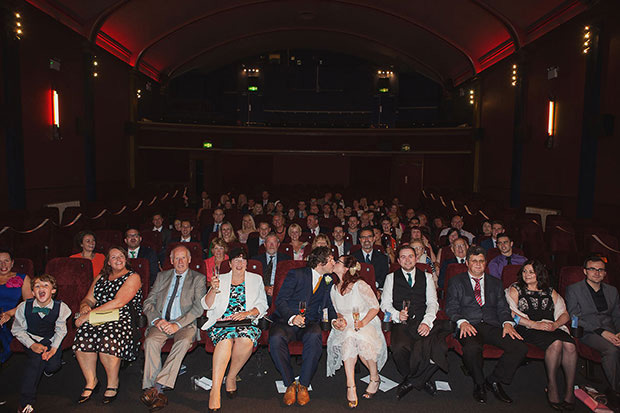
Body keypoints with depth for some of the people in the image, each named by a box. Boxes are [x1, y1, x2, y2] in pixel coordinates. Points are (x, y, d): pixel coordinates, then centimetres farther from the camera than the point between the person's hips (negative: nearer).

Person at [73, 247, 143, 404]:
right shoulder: (100, 277, 22)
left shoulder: (133, 277, 0)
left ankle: (113, 383, -13)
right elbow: (89, 299, 18)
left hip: (122, 319, -5)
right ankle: (91, 382, -9)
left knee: (107, 338, -34)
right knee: (82, 335, -26)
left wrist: (89, 315, -14)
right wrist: (85, 306, -8)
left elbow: (118, 302, -12)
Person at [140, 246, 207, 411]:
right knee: (150, 341, -28)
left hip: (185, 324, -2)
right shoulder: (162, 276, 19)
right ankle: (157, 392, -28)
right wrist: (157, 320, -8)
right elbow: (148, 302, 13)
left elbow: (198, 307, -3)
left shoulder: (198, 279, 8)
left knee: (184, 341, -33)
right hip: (161, 323, 3)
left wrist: (177, 324, -16)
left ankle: (157, 386, -33)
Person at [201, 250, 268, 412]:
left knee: (246, 340, -34)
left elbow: (262, 306, 9)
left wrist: (247, 313, -10)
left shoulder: (256, 279, 18)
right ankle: (215, 390, -33)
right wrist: (213, 290, -9)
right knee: (226, 338, -34)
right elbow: (207, 305, 10)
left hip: (247, 322, 0)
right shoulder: (221, 279, 19)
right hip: (222, 321, 0)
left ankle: (231, 377, -11)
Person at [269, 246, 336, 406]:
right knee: (276, 338, -35)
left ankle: (303, 385, -19)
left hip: (310, 323, 2)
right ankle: (290, 384, -15)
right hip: (286, 320, -2)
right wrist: (291, 317, -23)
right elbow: (280, 300, -5)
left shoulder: (328, 281, 14)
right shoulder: (296, 274, 0)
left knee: (315, 337, -34)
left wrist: (336, 318, -4)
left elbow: (328, 306, 19)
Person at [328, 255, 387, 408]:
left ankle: (374, 378, -6)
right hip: (346, 327, 4)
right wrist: (340, 320, -4)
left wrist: (363, 323, -20)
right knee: (348, 338, -32)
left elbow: (375, 307, -7)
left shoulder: (360, 285, -11)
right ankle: (350, 386, -30)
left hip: (368, 323, -3)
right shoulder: (334, 290, 6)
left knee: (361, 340, -34)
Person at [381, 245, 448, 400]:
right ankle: (421, 380, -3)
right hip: (401, 324, -1)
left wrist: (427, 322, -11)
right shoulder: (391, 278, 16)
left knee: (438, 347, -30)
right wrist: (397, 315, -13)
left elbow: (433, 303, 8)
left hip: (423, 323, 1)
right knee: (400, 347, -33)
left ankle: (410, 382, -8)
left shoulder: (427, 277, 19)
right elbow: (385, 303, 8)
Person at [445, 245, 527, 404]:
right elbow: (451, 308, 4)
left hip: (492, 326, 3)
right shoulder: (456, 282, 12)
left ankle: (494, 380, -1)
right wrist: (462, 322, -16)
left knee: (520, 347, -23)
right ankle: (479, 384, -4)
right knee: (472, 348, -36)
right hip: (470, 326, -3)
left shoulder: (495, 283, 22)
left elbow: (503, 307, 14)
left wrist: (507, 323, -8)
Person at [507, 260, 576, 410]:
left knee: (570, 345, -27)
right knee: (556, 343, -31)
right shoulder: (515, 289, 11)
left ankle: (570, 390, -18)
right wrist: (535, 324, -14)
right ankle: (551, 386, -18)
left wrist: (555, 325, -7)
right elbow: (512, 314, -3)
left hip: (553, 328, 4)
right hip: (527, 329, -3)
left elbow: (564, 314, 15)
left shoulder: (550, 291, 23)